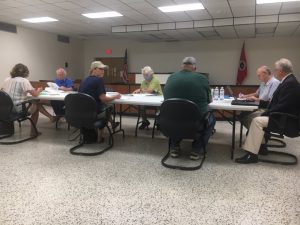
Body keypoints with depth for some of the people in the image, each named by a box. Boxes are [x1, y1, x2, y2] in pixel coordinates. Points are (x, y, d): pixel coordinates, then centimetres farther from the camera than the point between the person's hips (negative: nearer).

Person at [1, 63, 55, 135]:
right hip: (18, 110, -7)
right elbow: (35, 94, -12)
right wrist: (39, 90, 11)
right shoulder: (24, 81, -12)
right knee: (36, 105, 19)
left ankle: (51, 117, 24)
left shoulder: (7, 80, 7)